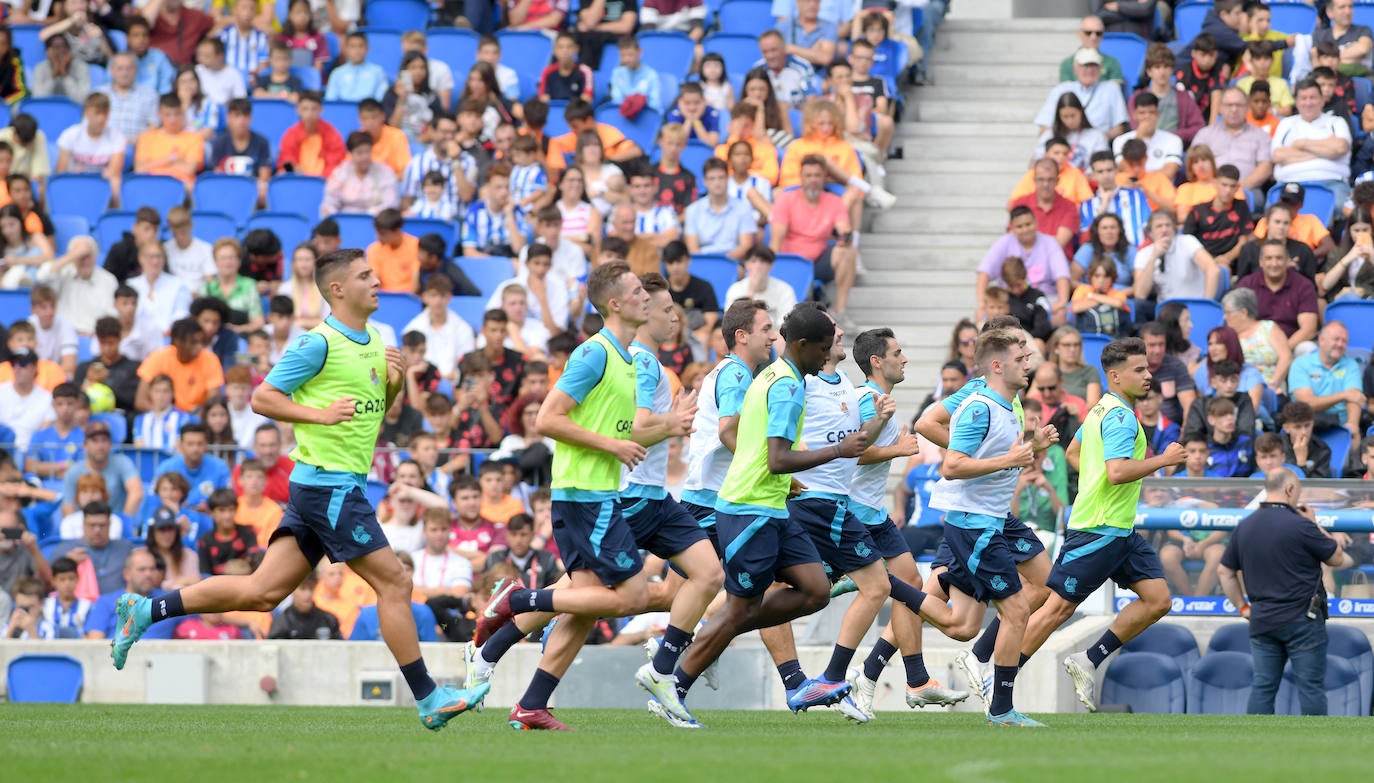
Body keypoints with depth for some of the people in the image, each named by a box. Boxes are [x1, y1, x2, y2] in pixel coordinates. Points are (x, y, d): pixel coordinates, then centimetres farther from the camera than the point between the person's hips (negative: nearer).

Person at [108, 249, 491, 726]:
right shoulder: (319, 344, -12)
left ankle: (147, 611, 12)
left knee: (263, 591, 7)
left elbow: (374, 408, 25)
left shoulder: (374, 340, 15)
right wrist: (321, 414, -21)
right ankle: (428, 699, -1)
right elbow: (262, 398, -11)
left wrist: (395, 382, 5)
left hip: (336, 485, 9)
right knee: (394, 583, -6)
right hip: (328, 483, -9)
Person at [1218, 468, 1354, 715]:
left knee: (1262, 687, 7)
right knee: (1311, 686, 2)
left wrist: (1243, 607, 16)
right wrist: (1315, 525, 7)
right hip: (1301, 620, -6)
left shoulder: (1245, 527, 6)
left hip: (1261, 621, 6)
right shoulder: (1300, 526, -15)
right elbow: (1337, 558, -3)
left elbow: (1225, 572, 13)